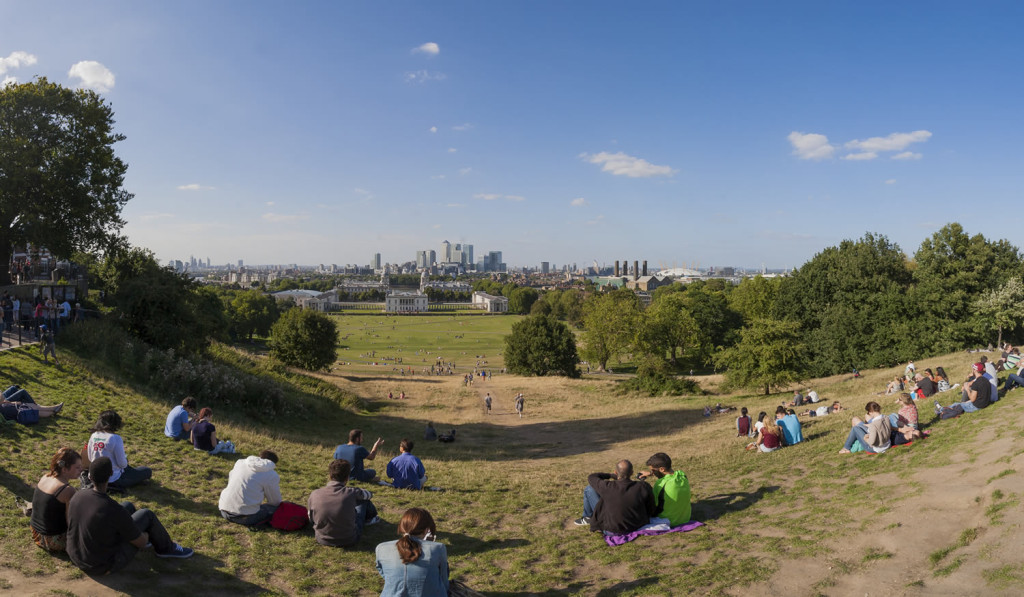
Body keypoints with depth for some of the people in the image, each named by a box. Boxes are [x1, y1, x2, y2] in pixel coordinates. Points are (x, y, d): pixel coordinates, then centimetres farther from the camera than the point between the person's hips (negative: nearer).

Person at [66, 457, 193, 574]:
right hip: (104, 566, -6)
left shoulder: (77, 496, -12)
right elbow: (141, 542, -16)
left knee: (128, 506, 17)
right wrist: (145, 535, 9)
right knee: (146, 515, 4)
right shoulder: (115, 511, -31)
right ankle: (166, 548, 29)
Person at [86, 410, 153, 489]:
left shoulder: (93, 436, -4)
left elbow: (90, 458, 6)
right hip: (113, 480, -8)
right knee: (147, 471, 1)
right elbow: (122, 464, -20)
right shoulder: (115, 438, -23)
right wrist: (125, 458, 2)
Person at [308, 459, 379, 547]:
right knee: (363, 500, 16)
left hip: (322, 540, 3)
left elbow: (311, 519, 3)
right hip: (348, 541, -3)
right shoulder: (351, 493, -22)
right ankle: (368, 518, 48)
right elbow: (369, 495, 2)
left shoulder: (314, 495, -16)